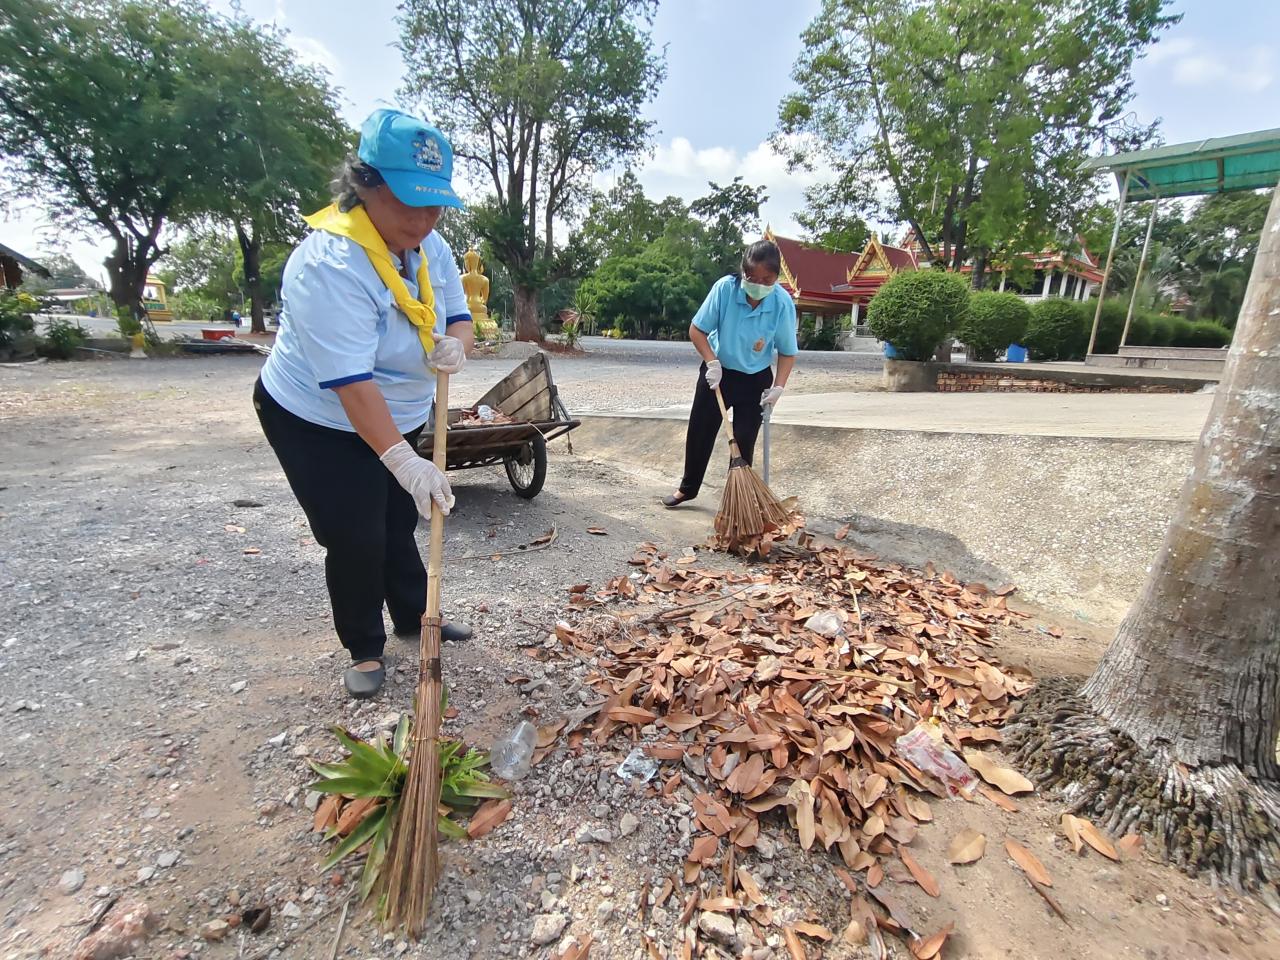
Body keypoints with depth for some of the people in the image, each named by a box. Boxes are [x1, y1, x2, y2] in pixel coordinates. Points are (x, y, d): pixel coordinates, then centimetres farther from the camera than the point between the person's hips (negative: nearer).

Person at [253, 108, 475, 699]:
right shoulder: (329, 263, -31)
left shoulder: (429, 246, -6)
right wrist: (402, 461, -42)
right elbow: (350, 382, -36)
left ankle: (415, 616, 38)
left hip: (397, 419, 7)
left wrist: (455, 344, -23)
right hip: (318, 423, -7)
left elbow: (457, 315, 2)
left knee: (399, 523, 18)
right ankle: (364, 649, 20)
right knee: (355, 537, -3)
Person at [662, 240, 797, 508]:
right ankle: (688, 488, 29)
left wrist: (778, 386, -21)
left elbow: (787, 352, -9)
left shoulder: (783, 303, -20)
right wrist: (712, 362, -23)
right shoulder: (725, 288, -22)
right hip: (717, 372, 1)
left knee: (744, 441, 2)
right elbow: (696, 330, -12)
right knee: (699, 432, 9)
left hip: (755, 380, -1)